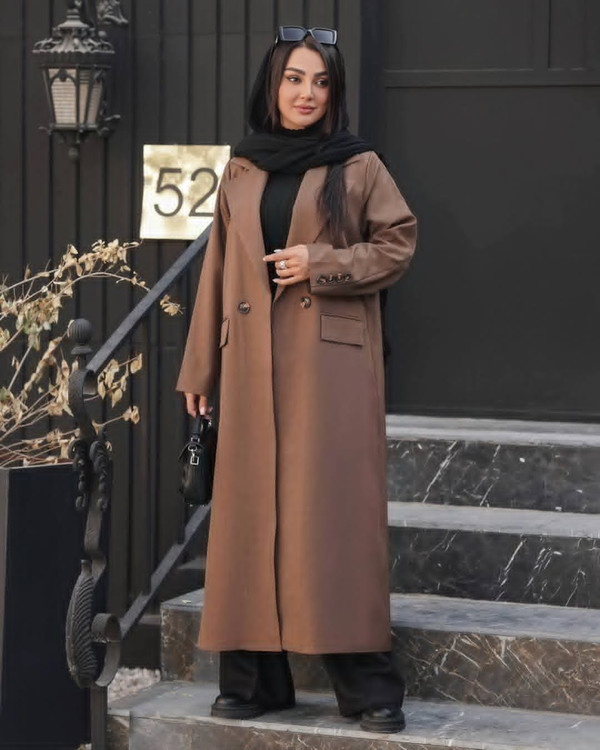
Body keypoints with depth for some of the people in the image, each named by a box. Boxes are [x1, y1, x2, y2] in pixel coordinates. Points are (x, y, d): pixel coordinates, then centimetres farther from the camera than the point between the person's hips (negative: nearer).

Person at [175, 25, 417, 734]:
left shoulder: (358, 167, 2)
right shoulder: (240, 173, 11)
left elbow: (398, 243, 3)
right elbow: (218, 271, 13)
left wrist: (321, 264, -11)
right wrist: (199, 369, 13)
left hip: (332, 361, -3)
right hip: (253, 362, 4)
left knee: (336, 511, -6)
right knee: (252, 514, 3)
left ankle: (366, 683, -2)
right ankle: (254, 676, 9)